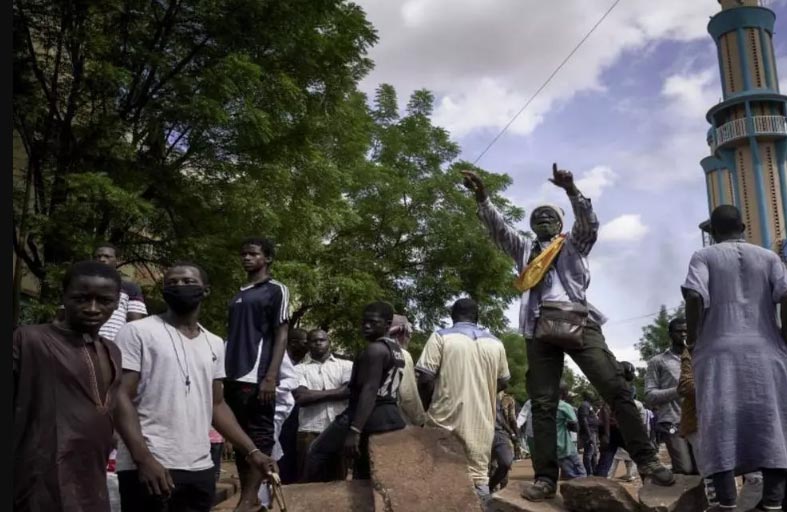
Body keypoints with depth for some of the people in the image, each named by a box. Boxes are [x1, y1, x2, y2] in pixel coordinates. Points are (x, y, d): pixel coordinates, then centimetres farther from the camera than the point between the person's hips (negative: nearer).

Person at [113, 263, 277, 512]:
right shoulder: (137, 332, -3)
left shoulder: (214, 344, 14)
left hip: (201, 470, 6)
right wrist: (143, 459, -20)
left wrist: (251, 451, 8)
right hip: (149, 467, -5)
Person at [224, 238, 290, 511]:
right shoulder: (238, 295, 20)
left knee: (259, 438, -4)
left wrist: (271, 377, -15)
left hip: (257, 378, -7)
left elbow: (281, 335, -5)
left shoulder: (276, 290, 1)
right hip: (234, 377, 7)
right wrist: (225, 374, 12)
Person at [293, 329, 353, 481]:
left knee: (339, 478, 5)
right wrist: (333, 393, -3)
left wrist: (315, 394, -3)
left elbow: (350, 390, -5)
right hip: (310, 431, -1)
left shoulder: (346, 365, 12)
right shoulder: (300, 369, 10)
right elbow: (301, 397, -6)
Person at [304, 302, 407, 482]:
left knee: (317, 454, 1)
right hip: (392, 417, 9)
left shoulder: (374, 349, -11)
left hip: (369, 416, -9)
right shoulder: (397, 350, 18)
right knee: (366, 473, 13)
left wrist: (354, 430, -27)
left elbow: (369, 391, -21)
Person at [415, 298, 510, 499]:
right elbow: (502, 382, 19)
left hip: (447, 419, -3)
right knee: (479, 475, 4)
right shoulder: (495, 343, 11)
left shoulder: (441, 337, -2)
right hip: (482, 422, 3)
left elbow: (425, 379, -7)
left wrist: (426, 408, 9)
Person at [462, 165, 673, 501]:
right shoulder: (524, 249, 27)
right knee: (543, 404, -2)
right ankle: (546, 477, -1)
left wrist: (571, 190, -13)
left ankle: (646, 460, -6)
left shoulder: (574, 244, 21)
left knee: (616, 390, -11)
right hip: (541, 327, 2)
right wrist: (481, 197, 0)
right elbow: (497, 228, 15)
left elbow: (589, 223, 3)